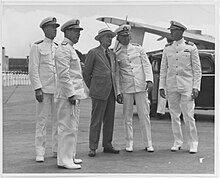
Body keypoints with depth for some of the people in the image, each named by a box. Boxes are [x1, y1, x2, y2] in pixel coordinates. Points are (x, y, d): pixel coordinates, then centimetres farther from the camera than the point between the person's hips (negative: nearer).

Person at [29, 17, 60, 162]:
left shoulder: (59, 48, 14)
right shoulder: (37, 47, -1)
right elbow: (33, 70, -7)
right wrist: (37, 89, -14)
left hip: (58, 89, 5)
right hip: (44, 89, -5)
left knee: (59, 120, 6)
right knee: (41, 120, -3)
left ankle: (57, 150, 15)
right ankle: (40, 153, 2)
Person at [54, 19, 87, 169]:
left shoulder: (71, 49, 21)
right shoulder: (63, 49, -12)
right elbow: (63, 75, -20)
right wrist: (71, 94, -22)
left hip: (74, 94, 10)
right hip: (67, 94, -10)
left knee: (73, 127, 14)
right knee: (67, 127, -9)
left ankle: (70, 156, 22)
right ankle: (64, 160, -6)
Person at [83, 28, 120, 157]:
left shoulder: (112, 54, 17)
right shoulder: (93, 53, -1)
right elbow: (86, 73, 3)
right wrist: (92, 88, 7)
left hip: (111, 91, 6)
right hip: (99, 92, -6)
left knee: (109, 119, 7)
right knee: (96, 120, -5)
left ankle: (107, 145, 14)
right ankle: (93, 148, -2)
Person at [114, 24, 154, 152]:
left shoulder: (138, 48, 8)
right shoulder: (116, 54, 5)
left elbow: (147, 65, 5)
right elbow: (116, 74, 6)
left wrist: (149, 80, -9)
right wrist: (118, 92, 1)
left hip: (141, 86, 0)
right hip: (126, 88, 0)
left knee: (145, 115, 1)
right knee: (128, 117, 4)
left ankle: (148, 143, 7)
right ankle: (129, 143, 14)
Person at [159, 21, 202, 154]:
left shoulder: (191, 47, 0)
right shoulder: (167, 49, 9)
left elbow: (197, 69, 0)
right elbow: (163, 69, 12)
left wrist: (196, 88, -7)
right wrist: (161, 87, 5)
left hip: (187, 86, -3)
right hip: (171, 86, 3)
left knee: (188, 116, -7)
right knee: (174, 115, 7)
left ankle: (193, 144, 5)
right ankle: (178, 142, 17)